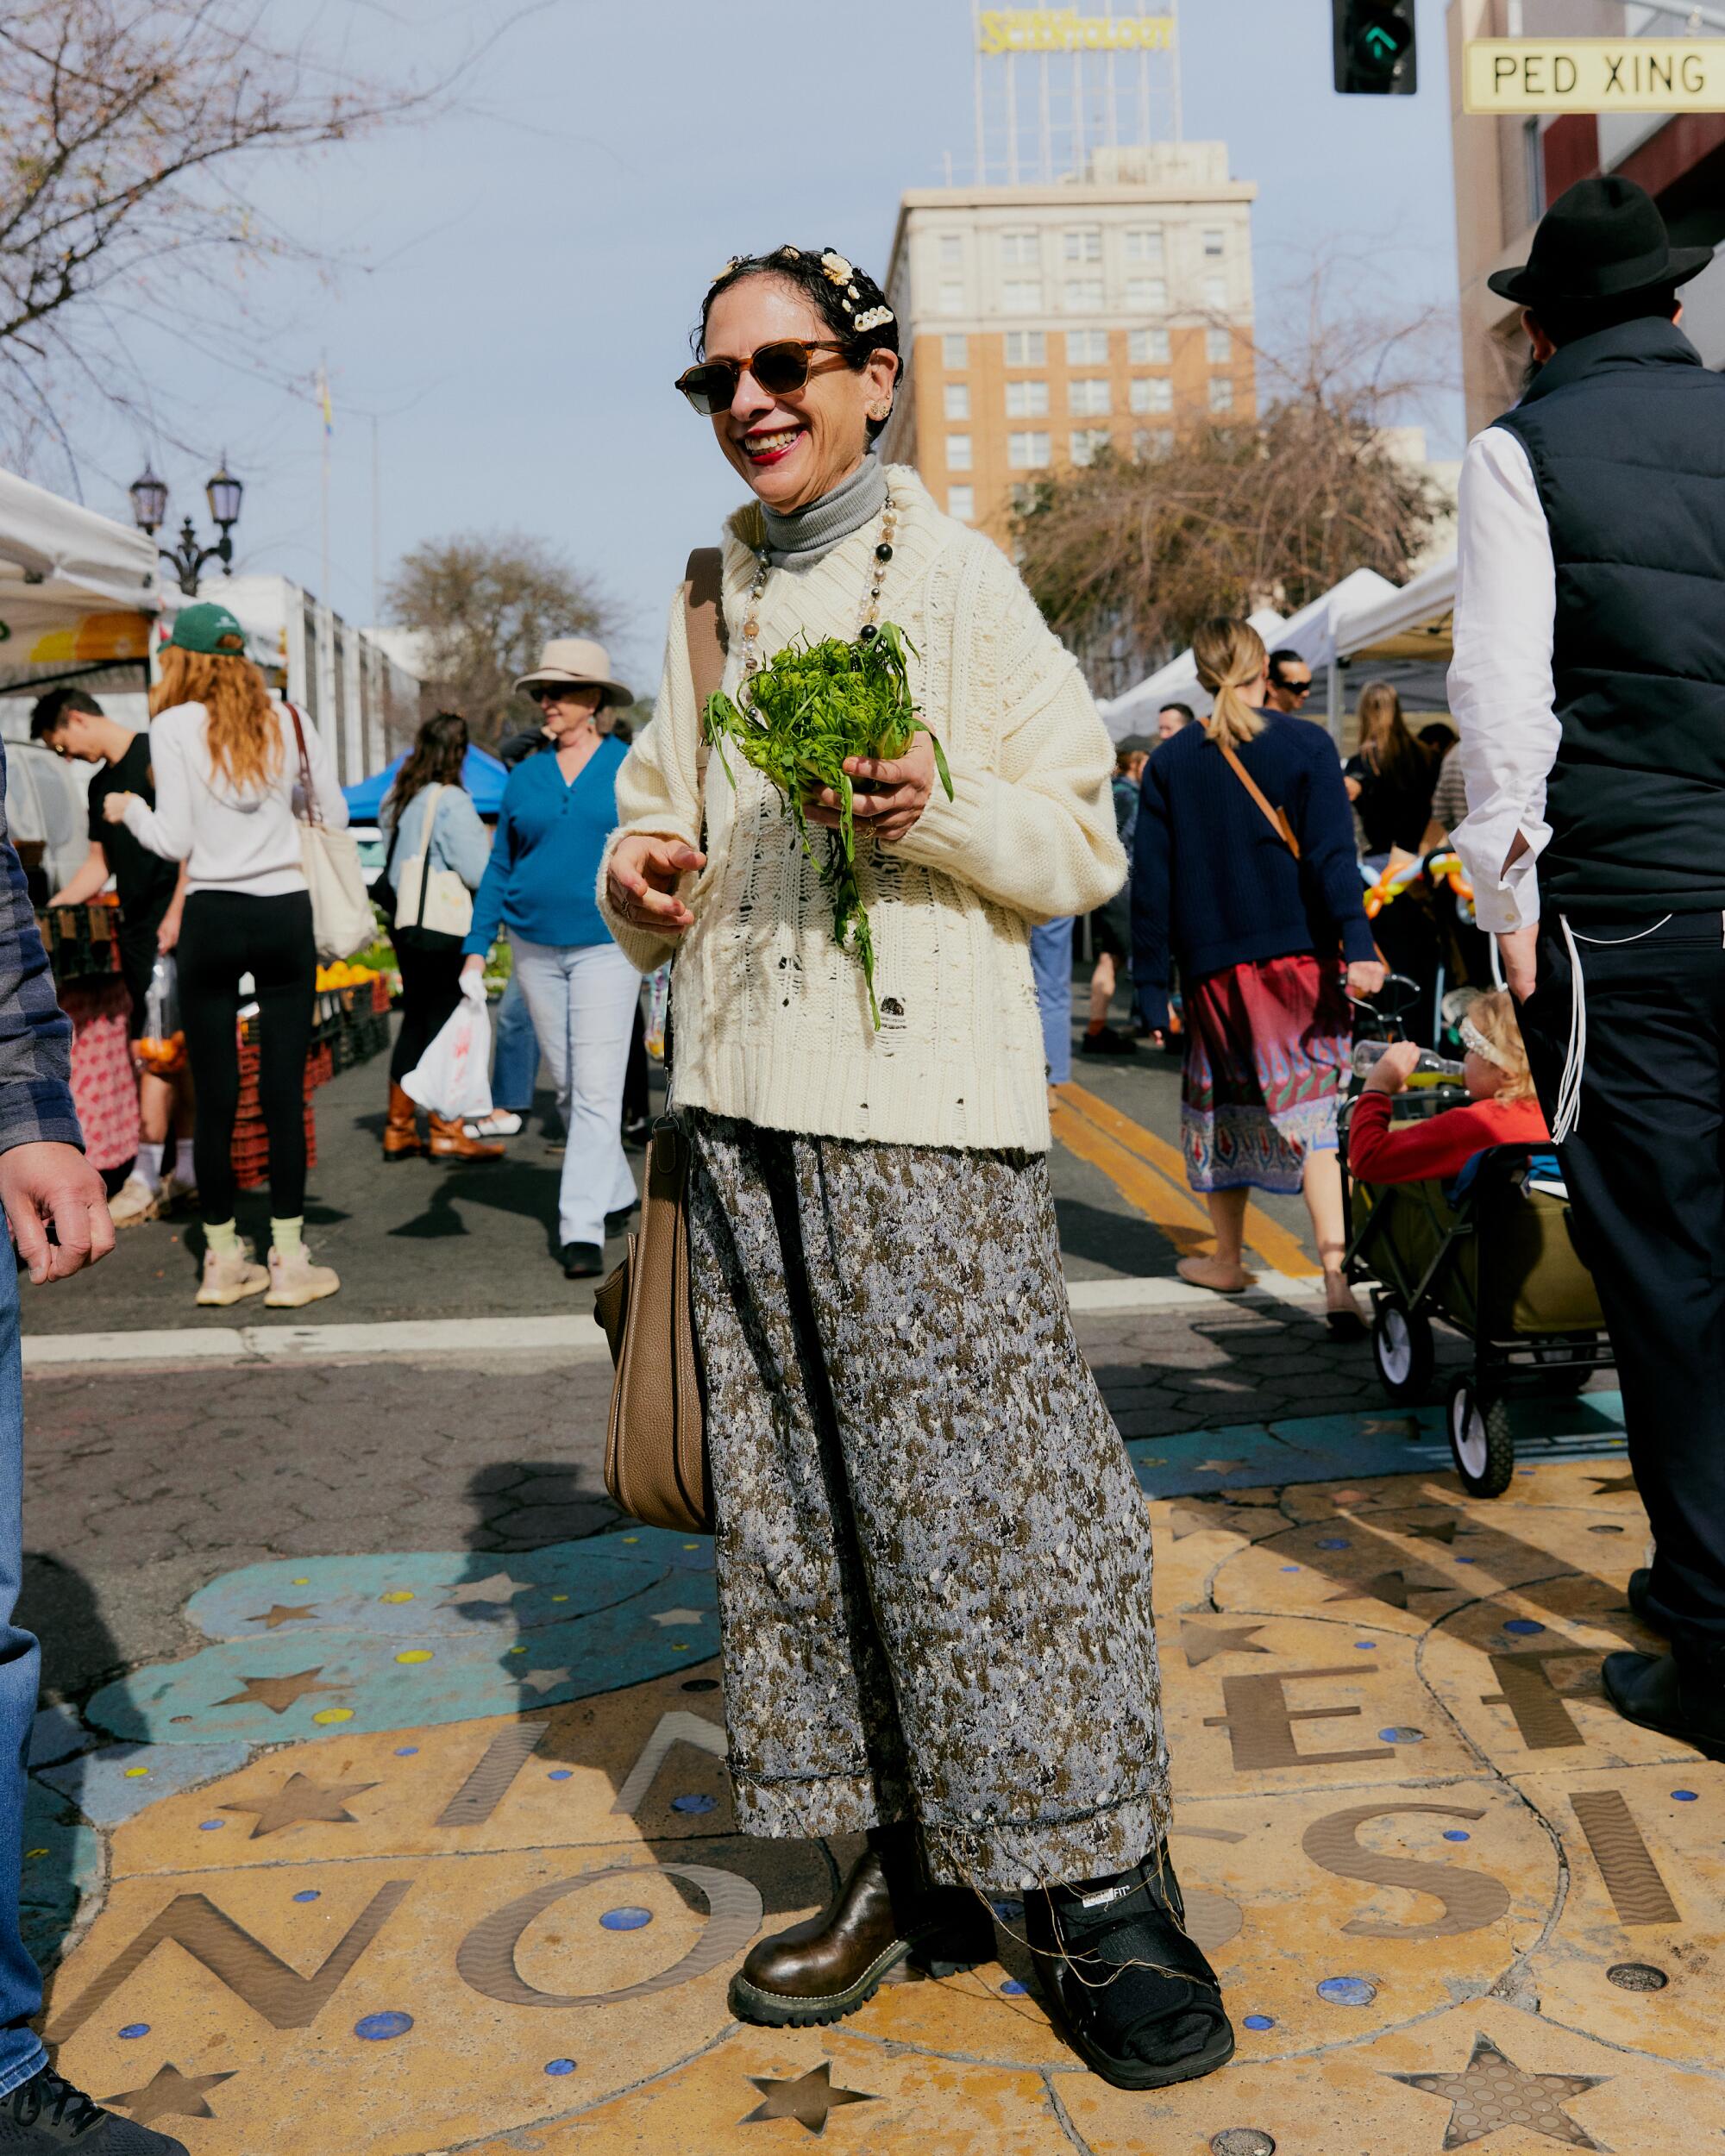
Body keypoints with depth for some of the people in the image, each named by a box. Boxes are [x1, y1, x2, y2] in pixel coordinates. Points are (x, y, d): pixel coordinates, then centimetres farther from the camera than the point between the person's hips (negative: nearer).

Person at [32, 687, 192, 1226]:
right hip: (137, 932, 9)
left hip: (170, 932, -9)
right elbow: (99, 866, 23)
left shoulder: (153, 757, -9)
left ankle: (145, 1181, -4)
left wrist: (175, 916, -21)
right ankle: (187, 1171, 16)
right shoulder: (101, 784, 18)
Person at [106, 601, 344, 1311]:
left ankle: (222, 1259, 12)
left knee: (215, 1094, 5)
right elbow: (335, 816, 10)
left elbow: (174, 840, -6)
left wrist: (129, 810, 13)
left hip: (212, 918, -1)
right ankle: (288, 1259, 4)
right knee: (284, 1090, 2)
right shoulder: (289, 722, 5)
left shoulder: (173, 726, -3)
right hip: (286, 913, 2)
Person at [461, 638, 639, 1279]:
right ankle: (615, 1193, 30)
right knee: (568, 1085, 12)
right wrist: (477, 947, 5)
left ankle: (582, 1229, -11)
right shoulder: (525, 776, 9)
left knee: (597, 1088, -10)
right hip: (535, 948, 4)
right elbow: (500, 866, 11)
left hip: (606, 944, -4)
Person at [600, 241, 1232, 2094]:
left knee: (981, 1484, -5)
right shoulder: (711, 604, 18)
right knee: (801, 1495, 7)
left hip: (923, 1107, -6)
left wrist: (933, 810, -18)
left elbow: (1084, 847, 0)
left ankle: (1099, 1885, 8)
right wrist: (641, 877, 2)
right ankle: (912, 1867, 20)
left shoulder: (955, 580, 2)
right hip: (741, 1105, 6)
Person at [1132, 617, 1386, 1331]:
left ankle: (1227, 1258, 27)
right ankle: (1335, 1268, -16)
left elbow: (1151, 880, 2)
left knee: (1224, 1103, 16)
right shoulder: (1306, 745, -1)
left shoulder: (1170, 762, 3)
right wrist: (1357, 947, -13)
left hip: (1214, 963, 1)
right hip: (1301, 953, -1)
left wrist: (1152, 984, 6)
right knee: (1310, 1110, -3)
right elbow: (1332, 854, -10)